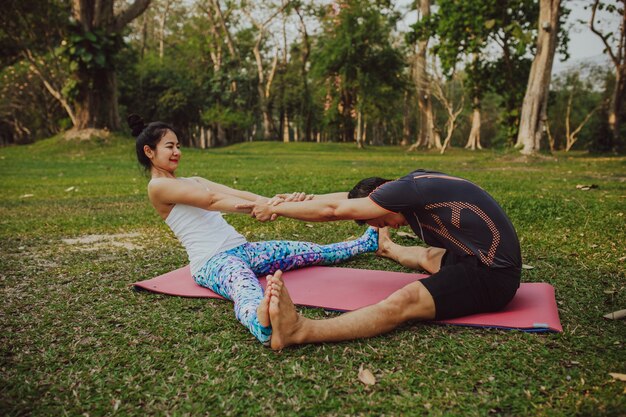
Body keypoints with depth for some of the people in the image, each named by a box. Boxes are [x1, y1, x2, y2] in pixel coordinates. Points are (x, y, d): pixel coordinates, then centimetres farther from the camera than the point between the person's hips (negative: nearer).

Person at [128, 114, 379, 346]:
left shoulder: (193, 182, 21)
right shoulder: (157, 186, -3)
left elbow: (235, 194, 4)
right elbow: (211, 200, -20)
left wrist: (275, 201, -13)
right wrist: (260, 206, -33)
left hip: (243, 249, 8)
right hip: (212, 261, -8)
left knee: (315, 252, 15)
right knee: (248, 291, -45)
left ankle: (367, 242, 34)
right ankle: (260, 323, -77)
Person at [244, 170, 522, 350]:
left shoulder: (407, 189, -16)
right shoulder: (416, 180, 10)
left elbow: (332, 210, -12)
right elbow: (350, 198, 17)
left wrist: (275, 209, -1)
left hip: (492, 274, -10)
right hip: (480, 257, 10)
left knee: (403, 301, -27)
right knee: (426, 256, 30)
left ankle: (300, 331, -40)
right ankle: (388, 250, 62)